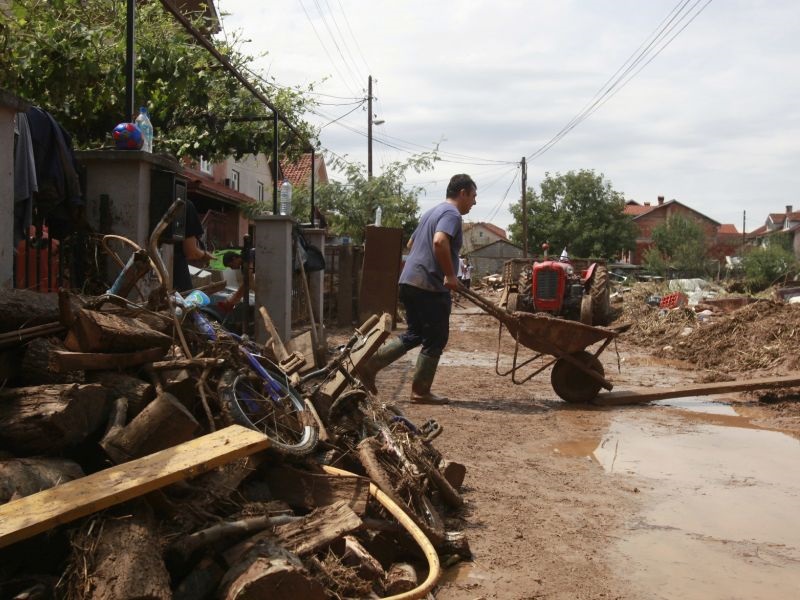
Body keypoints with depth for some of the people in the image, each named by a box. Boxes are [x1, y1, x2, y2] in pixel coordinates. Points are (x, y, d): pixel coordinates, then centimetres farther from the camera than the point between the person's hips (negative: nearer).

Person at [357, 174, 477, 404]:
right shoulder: (452, 214, -9)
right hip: (430, 285, -9)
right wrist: (450, 275, -22)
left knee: (414, 335, 16)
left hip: (410, 281, 10)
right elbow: (439, 242, -28)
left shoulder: (432, 212, 22)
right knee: (435, 340, 1)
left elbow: (411, 243, 31)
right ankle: (421, 391, 8)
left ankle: (369, 365, 11)